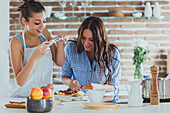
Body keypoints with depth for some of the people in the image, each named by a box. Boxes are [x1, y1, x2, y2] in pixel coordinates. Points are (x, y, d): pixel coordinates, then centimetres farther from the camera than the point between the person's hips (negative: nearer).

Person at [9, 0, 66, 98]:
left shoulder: (44, 33, 1)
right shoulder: (17, 41, -15)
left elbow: (60, 63, 9)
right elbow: (20, 82, -20)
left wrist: (60, 44, -8)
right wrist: (34, 58, -33)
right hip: (22, 96, -4)